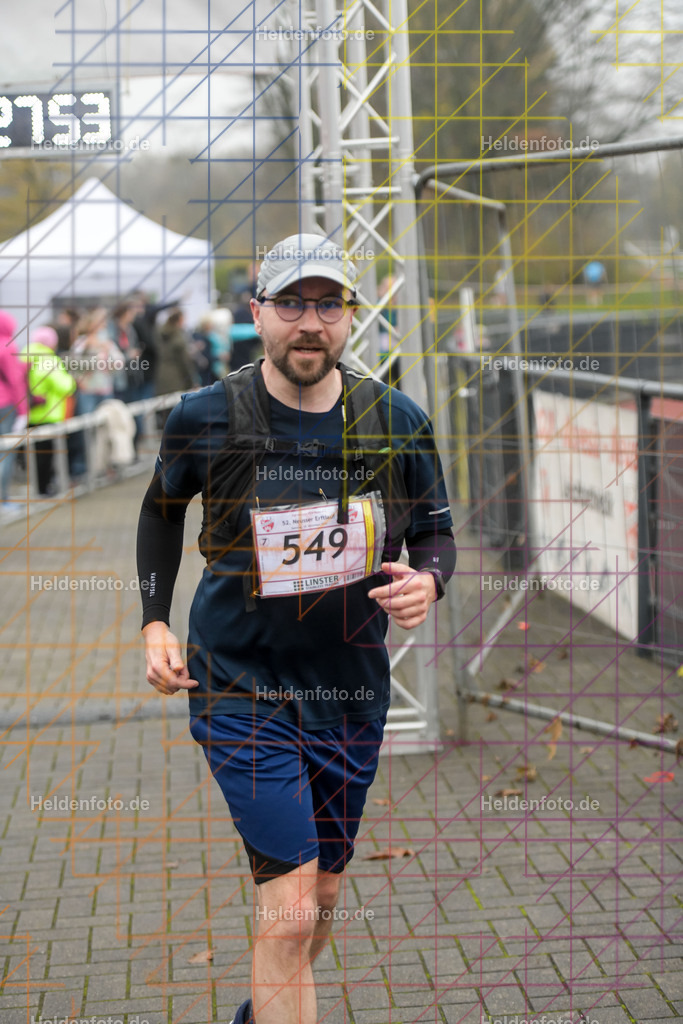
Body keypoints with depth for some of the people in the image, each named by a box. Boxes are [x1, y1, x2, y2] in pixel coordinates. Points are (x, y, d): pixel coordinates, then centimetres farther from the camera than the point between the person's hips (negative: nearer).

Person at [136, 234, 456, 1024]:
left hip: (352, 690, 4)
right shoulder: (207, 417, -9)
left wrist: (426, 580, -16)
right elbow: (161, 508, 10)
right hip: (243, 688, -3)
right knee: (289, 913, -13)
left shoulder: (396, 422, -5)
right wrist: (155, 621, 1)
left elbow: (435, 531, 7)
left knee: (323, 894, 19)